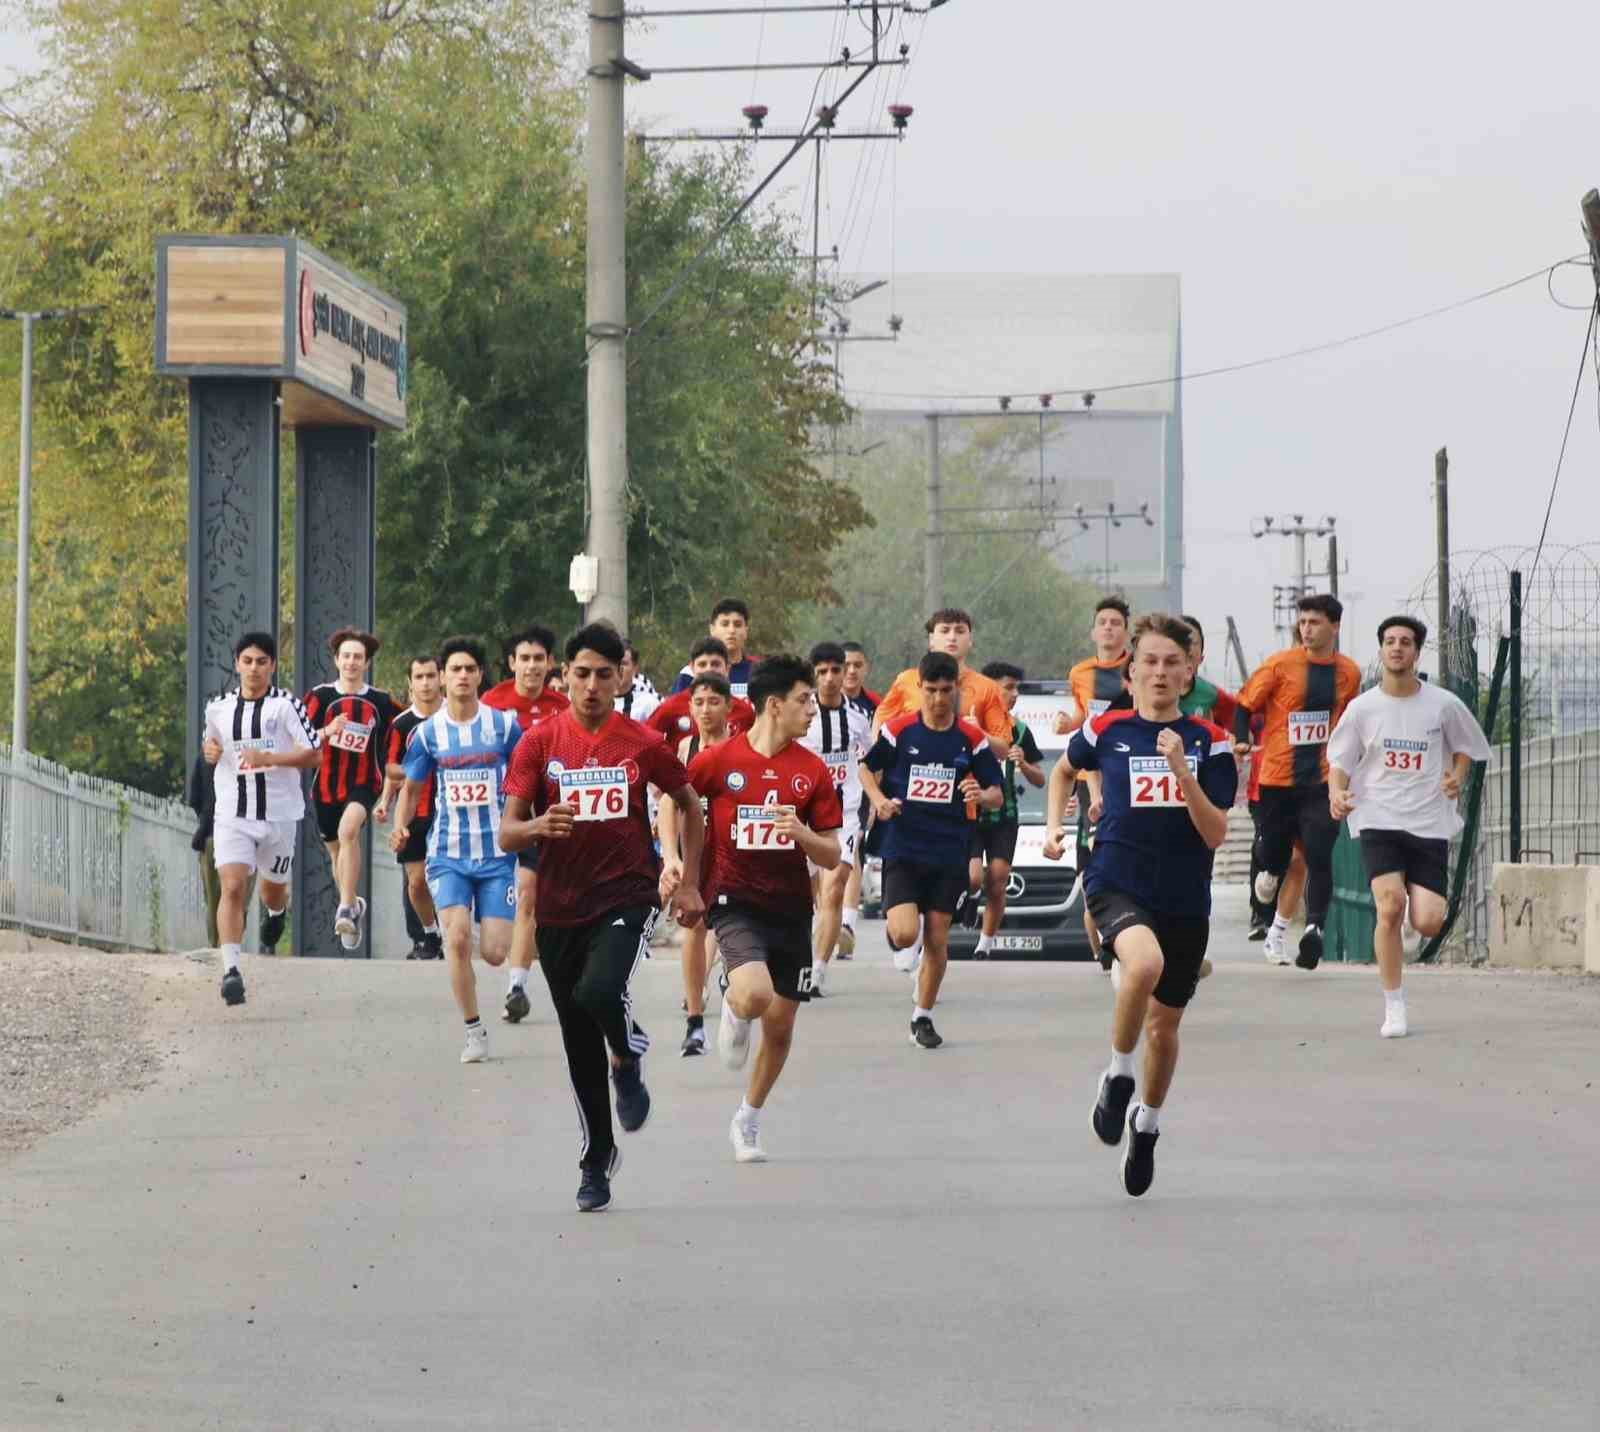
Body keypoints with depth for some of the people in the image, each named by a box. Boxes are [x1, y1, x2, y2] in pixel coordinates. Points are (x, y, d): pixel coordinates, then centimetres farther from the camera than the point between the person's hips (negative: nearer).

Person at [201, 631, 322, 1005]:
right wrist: (210, 750, 3)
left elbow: (314, 753, -10)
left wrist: (268, 758, -20)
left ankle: (275, 910, 56)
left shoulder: (286, 705, -7)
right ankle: (231, 969, -21)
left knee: (274, 887, 17)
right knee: (232, 887, -16)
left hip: (278, 812, -1)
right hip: (232, 815, 1)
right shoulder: (218, 708, 6)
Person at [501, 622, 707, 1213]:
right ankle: (596, 1159, 25)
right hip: (560, 906, 2)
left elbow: (689, 804, 13)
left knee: (600, 992, -30)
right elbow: (508, 833, -4)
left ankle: (630, 1061, 3)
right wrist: (539, 826, -26)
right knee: (580, 1047, 9)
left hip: (628, 895, -2)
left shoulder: (643, 743, -2)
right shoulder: (540, 742, -1)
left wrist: (689, 882, 7)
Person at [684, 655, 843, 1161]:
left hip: (790, 908, 4)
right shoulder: (718, 761, -8)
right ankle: (733, 1010, 10)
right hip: (735, 903, -4)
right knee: (755, 995, -29)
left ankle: (748, 1121, 30)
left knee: (781, 1024, 8)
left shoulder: (813, 771, 1)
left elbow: (831, 857, 3)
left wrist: (802, 833, -18)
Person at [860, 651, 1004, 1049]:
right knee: (906, 934, -16)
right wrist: (879, 800, -8)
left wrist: (981, 795, -20)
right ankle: (895, 925, 21)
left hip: (949, 854, 1)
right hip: (902, 848, -1)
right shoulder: (898, 730, -3)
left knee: (937, 940, 4)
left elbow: (997, 796, 4)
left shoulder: (972, 739, -1)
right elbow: (868, 769, 12)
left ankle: (923, 1017, 20)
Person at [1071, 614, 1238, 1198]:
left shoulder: (1209, 742, -2)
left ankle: (1147, 1125, 42)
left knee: (1164, 1025, 13)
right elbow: (1071, 764, 23)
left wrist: (1182, 770, -21)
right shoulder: (1105, 731, -1)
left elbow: (1215, 834, -10)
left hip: (1185, 901, 2)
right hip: (1118, 884, -2)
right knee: (1146, 961, -35)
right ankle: (1117, 1079, -13)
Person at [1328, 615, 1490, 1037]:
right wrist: (1336, 794, -13)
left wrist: (1456, 777, -3)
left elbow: (1465, 745, 17)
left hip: (1429, 823, 1)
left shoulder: (1443, 705, 1)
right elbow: (1339, 762, 8)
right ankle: (1394, 1009, -10)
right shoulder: (1362, 708, 1)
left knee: (1428, 923, -9)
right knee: (1390, 906, -22)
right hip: (1378, 819, -1)